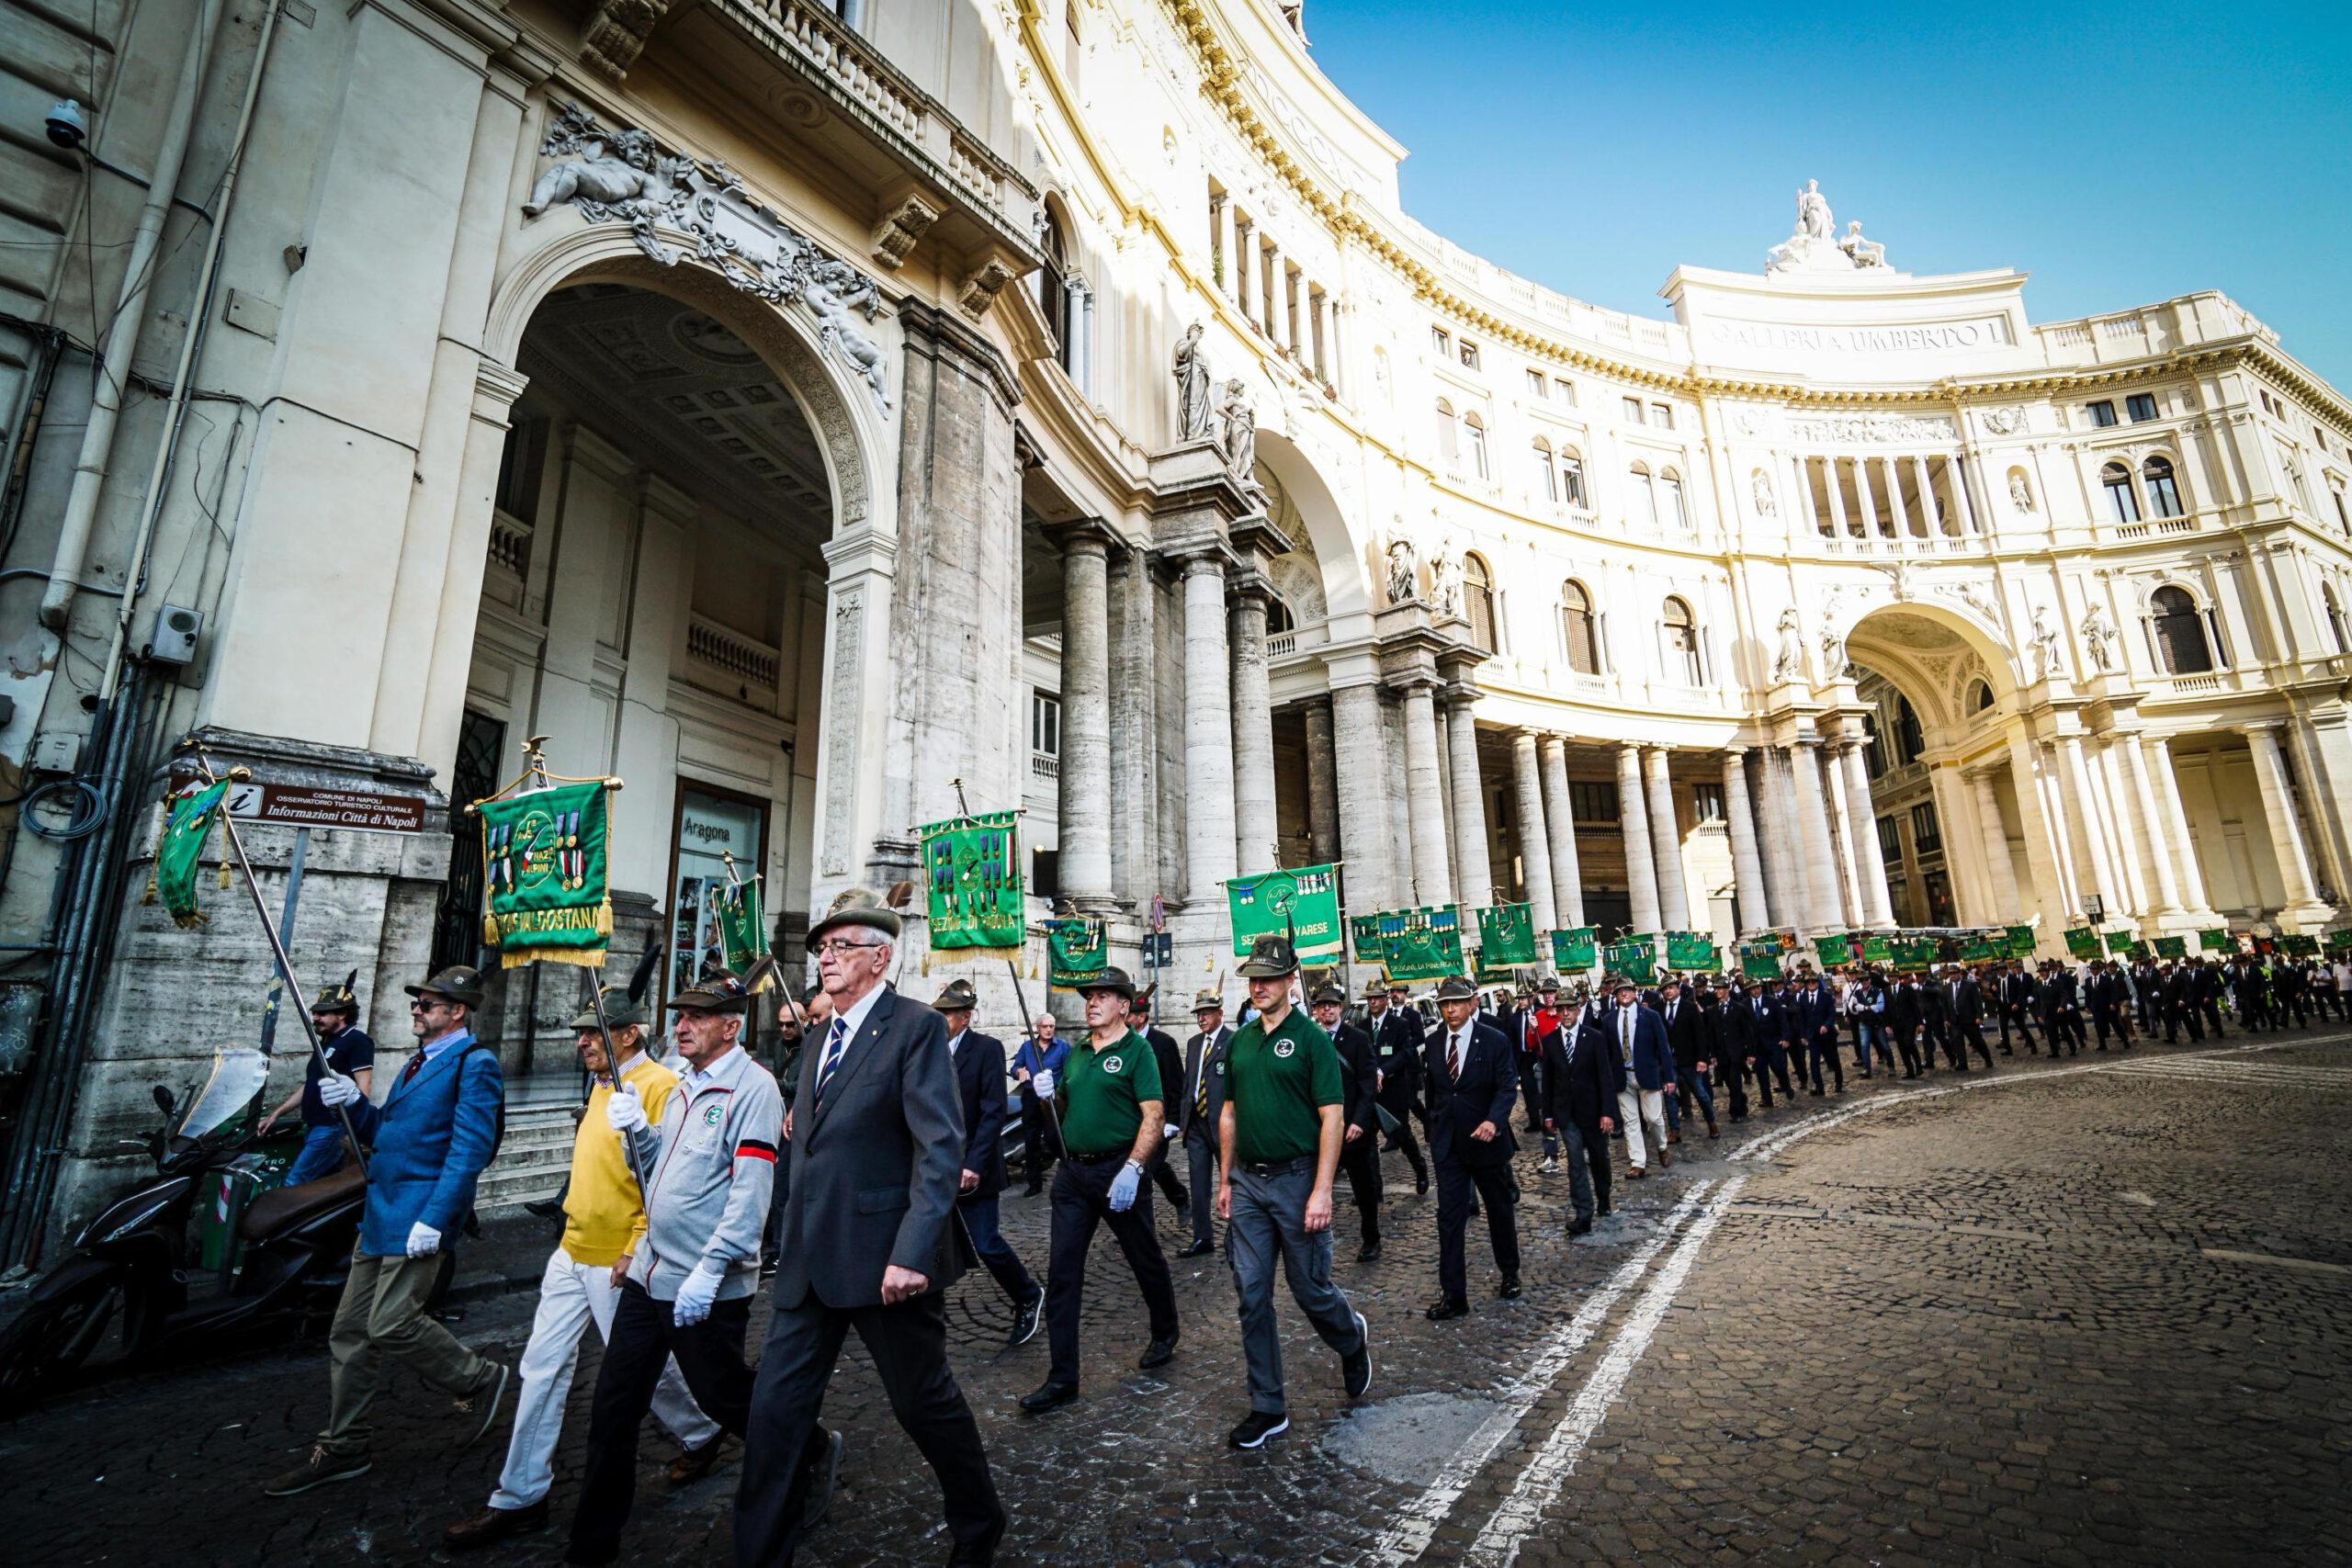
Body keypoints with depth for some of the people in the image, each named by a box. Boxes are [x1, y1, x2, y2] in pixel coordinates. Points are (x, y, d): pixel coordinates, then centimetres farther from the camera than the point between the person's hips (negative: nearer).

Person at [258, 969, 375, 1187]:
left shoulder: (357, 1041, -10)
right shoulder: (324, 1043, 19)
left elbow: (363, 1088, -17)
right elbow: (310, 1086, 26)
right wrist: (275, 1114, 21)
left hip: (333, 1129, -9)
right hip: (313, 1127, 9)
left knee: (292, 1186, -13)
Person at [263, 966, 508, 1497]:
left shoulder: (475, 1064, -14)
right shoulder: (418, 1062, 17)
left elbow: (469, 1149, -20)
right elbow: (382, 1134, 20)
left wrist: (435, 1218, -24)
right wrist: (355, 1104, 2)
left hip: (420, 1217, -9)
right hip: (379, 1214, 10)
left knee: (391, 1325, -10)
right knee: (349, 1332, 13)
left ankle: (483, 1378, 12)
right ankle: (342, 1449, 27)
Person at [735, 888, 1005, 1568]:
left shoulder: (917, 1027, -13)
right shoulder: (820, 1041, 14)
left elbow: (941, 1148, -20)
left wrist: (912, 1254, -26)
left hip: (883, 1259, -7)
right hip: (810, 1263, 7)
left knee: (926, 1402, 10)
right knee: (776, 1408, 10)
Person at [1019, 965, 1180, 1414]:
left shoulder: (1136, 1049, -10)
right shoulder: (1076, 1051, 10)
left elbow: (1154, 1115, -16)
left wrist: (1132, 1169, -25)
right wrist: (1051, 1094, -3)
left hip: (1119, 1170, -6)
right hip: (1073, 1173, 6)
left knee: (1146, 1260, 13)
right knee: (1062, 1273, 3)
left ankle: (1164, 1336, 38)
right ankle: (1062, 1378, 12)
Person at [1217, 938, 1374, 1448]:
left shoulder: (1311, 1038, -10)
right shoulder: (1239, 1041, 7)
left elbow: (1332, 1117, -13)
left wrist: (1322, 1191, -18)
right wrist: (1226, 1179, 11)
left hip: (1297, 1178, -5)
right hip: (1248, 1181, 5)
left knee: (1310, 1288, 7)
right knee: (1251, 1295, 7)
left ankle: (1352, 1340, 41)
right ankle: (1269, 1408, 22)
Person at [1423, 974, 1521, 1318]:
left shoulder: (1494, 1041, -11)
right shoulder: (1434, 1041, 0)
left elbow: (1507, 1087, -16)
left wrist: (1493, 1121, -32)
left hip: (1486, 1139, -2)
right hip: (1448, 1144, 2)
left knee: (1500, 1209, 17)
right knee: (1449, 1218, -1)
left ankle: (1510, 1274, 40)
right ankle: (1453, 1295, 6)